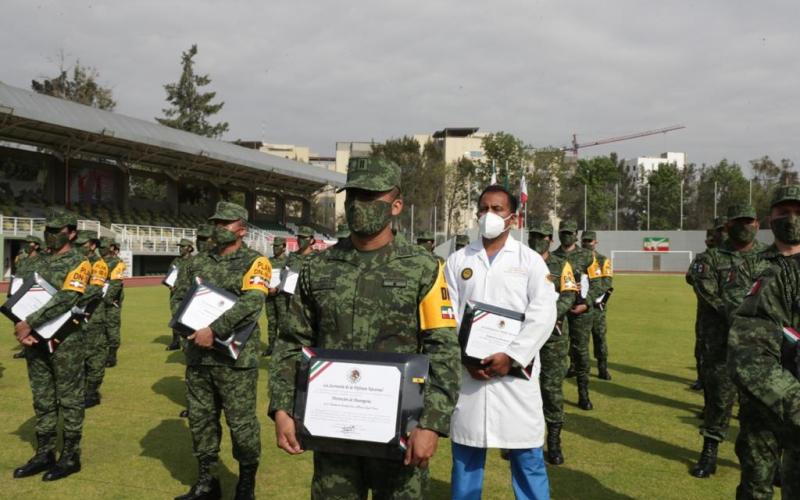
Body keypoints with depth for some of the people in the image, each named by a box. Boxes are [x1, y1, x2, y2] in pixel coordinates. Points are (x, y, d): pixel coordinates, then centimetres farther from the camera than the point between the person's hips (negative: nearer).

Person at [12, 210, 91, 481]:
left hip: (65, 341, -7)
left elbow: (65, 300, -21)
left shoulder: (79, 263, -8)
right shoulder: (42, 264, 14)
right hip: (37, 340, 7)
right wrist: (20, 326, -8)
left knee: (69, 399, 2)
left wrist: (29, 323, -23)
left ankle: (70, 457, 11)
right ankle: (44, 454, 23)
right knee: (42, 399, 13)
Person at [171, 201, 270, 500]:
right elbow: (178, 298, 12)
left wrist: (215, 330, -23)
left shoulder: (255, 262, -4)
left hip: (236, 359, -5)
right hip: (198, 357, 5)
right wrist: (191, 329, -6)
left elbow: (251, 305, -18)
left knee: (241, 423, 1)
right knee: (200, 420, 13)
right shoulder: (198, 263, 12)